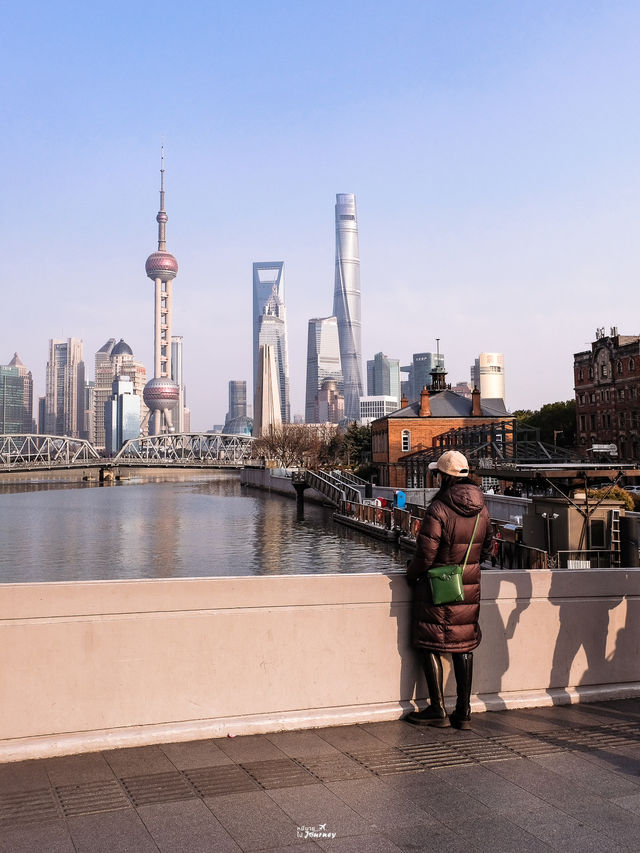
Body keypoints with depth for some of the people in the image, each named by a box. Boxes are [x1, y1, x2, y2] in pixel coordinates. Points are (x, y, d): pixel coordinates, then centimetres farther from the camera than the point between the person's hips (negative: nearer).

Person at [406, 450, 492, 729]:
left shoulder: (438, 510, -19)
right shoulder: (481, 509, 2)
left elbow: (425, 555, -18)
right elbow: (486, 549, 12)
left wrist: (411, 575, 0)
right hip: (469, 589, 6)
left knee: (430, 645, 6)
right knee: (464, 646, 13)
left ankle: (437, 710, 9)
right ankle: (463, 712, 16)